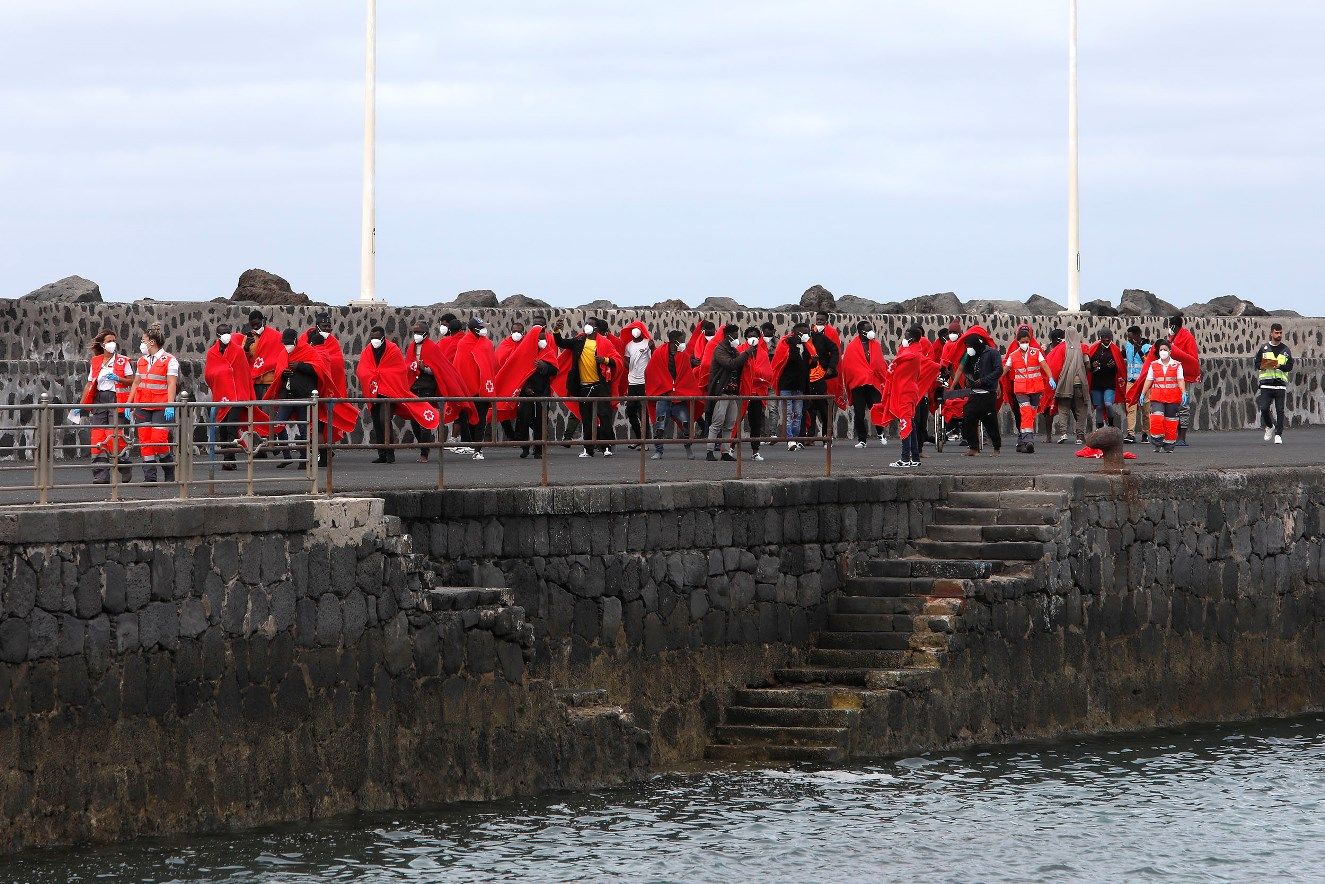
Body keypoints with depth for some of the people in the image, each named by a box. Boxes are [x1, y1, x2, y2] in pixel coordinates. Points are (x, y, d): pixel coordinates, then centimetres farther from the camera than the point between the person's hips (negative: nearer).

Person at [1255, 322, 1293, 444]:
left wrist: (1279, 366, -15)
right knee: (1264, 408, -11)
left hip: (1280, 384, 0)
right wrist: (1263, 366, -13)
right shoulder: (1264, 349, 10)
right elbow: (1257, 364, 9)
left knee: (1280, 411, -4)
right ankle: (1269, 427, 16)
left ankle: (1278, 435, 0)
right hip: (1266, 384, 0)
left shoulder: (1285, 349, 10)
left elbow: (1290, 366, 3)